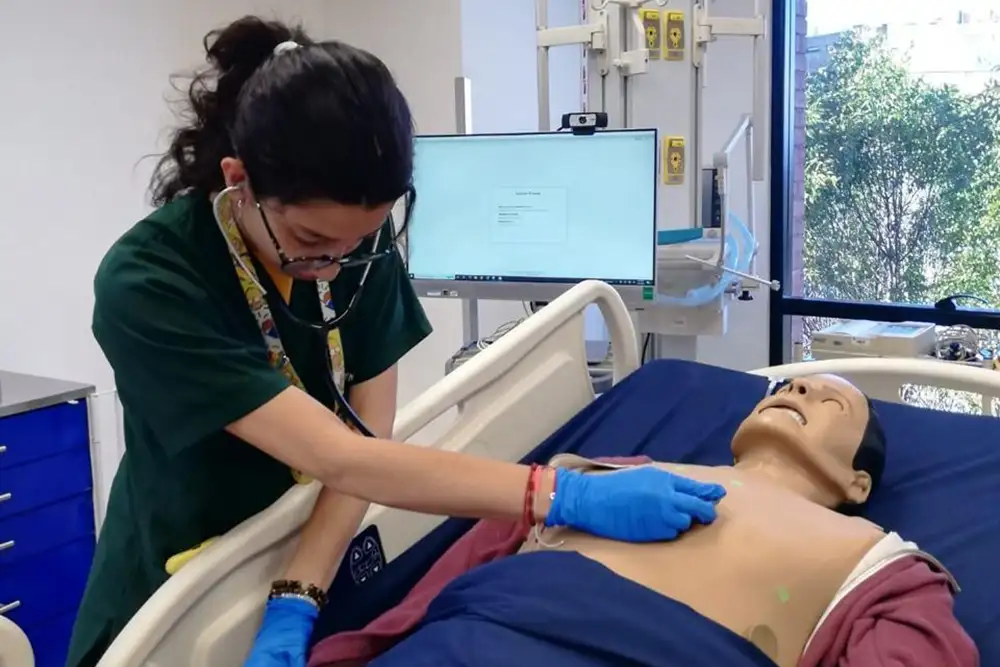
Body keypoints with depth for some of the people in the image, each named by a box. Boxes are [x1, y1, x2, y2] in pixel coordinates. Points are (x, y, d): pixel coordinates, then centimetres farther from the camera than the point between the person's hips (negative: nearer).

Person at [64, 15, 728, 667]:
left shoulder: (360, 240, -14)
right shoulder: (146, 286, -29)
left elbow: (368, 436, -14)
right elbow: (340, 457, -34)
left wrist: (299, 597, -26)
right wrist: (567, 496, -38)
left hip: (321, 571, 4)